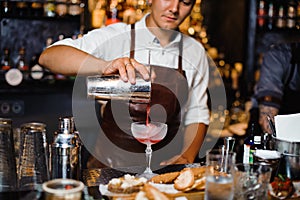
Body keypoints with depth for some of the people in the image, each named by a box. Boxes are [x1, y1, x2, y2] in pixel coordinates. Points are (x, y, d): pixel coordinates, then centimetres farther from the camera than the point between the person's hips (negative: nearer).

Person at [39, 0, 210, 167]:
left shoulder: (195, 52, 8)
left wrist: (187, 156, -5)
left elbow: (197, 115, 13)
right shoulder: (115, 37, -4)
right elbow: (48, 56, -18)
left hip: (166, 162, 3)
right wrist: (104, 66, -35)